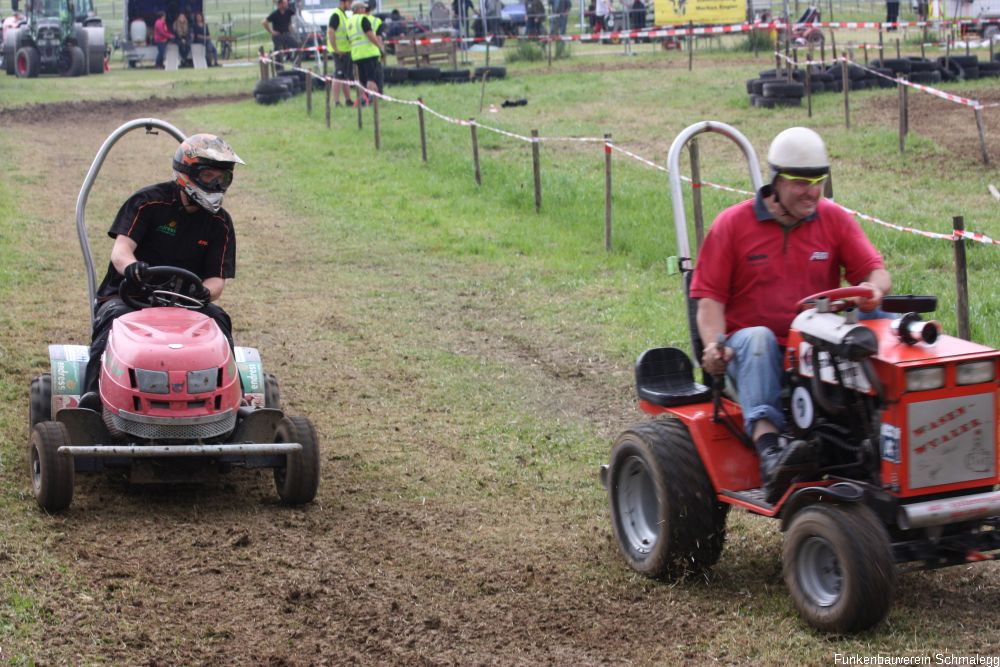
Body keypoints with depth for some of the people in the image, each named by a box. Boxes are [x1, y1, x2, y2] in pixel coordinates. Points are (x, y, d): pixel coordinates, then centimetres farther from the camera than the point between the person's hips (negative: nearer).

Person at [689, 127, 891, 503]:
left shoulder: (834, 220, 10)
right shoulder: (732, 224, 3)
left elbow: (876, 272, 3)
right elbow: (710, 297, -1)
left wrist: (872, 289, -23)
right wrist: (715, 344, -21)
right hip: (755, 354, -2)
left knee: (875, 318, -23)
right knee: (757, 339, -37)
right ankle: (769, 450, -55)